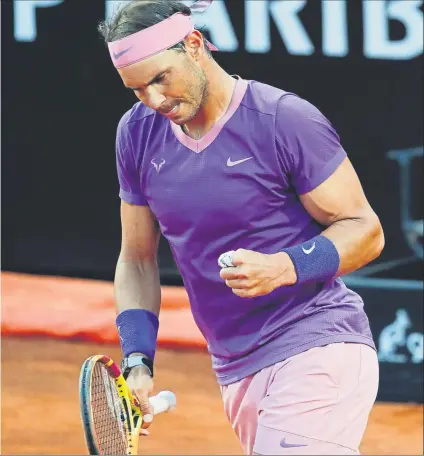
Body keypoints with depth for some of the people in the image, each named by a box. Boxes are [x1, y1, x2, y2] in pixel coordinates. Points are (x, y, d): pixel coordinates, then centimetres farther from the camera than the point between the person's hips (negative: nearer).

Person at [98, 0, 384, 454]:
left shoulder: (286, 119, -10)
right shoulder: (137, 133, 7)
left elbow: (364, 230, -5)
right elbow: (137, 259, 15)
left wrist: (283, 268, -22)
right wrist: (137, 361, 2)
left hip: (319, 351, -6)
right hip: (236, 373, 6)